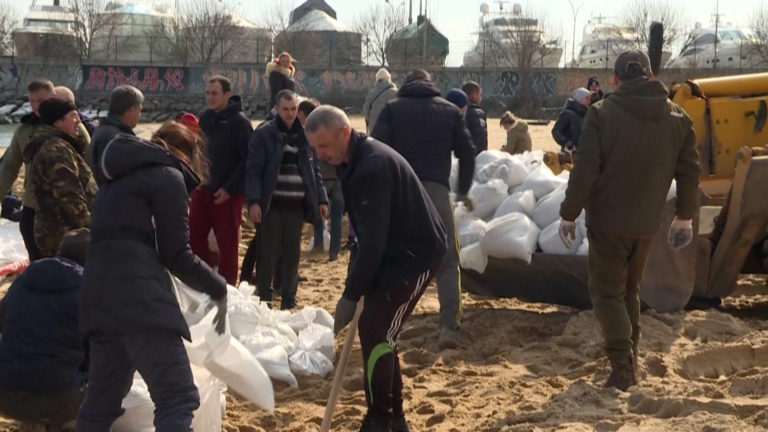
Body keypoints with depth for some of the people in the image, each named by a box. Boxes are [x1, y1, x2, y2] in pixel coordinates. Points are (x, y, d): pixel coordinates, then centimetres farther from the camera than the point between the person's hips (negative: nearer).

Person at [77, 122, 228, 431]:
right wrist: (218, 289, 9)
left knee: (101, 401, 18)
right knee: (178, 400, -14)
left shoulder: (121, 178, 27)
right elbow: (176, 255, -4)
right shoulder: (168, 176, 3)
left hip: (100, 295, 9)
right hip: (138, 295, -9)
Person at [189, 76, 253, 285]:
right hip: (203, 189, 7)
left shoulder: (239, 121, -11)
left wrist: (229, 188, -17)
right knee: (194, 237, 7)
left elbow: (247, 159, -14)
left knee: (227, 244, 1)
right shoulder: (206, 118, 9)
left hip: (228, 194, -6)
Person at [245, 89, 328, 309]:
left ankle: (288, 298, 19)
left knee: (292, 253, 9)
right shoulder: (263, 134, -3)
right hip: (272, 204, -4)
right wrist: (254, 201, -17)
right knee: (268, 252, 1)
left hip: (297, 205, 4)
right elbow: (253, 170, -8)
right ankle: (264, 298, 10)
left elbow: (314, 171, 16)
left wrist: (321, 200, 9)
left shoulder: (305, 135, 11)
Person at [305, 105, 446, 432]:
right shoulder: (357, 160, 6)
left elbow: (373, 239, -27)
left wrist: (351, 294, -22)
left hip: (413, 256, -10)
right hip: (395, 252, 10)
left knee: (375, 335, -11)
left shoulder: (373, 166, -26)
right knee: (377, 333, 11)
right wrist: (356, 278, 12)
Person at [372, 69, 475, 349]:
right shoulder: (450, 110, 14)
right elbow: (467, 153, 11)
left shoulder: (392, 108, 10)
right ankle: (449, 326, -8)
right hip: (436, 189, 0)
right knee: (447, 261, 4)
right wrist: (463, 191, 22)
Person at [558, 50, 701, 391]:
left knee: (608, 291, 3)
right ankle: (628, 360, 26)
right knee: (629, 289, 22)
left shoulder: (602, 113, -12)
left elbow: (584, 170, -15)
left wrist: (569, 214, -7)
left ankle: (623, 366, -11)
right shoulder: (677, 117, 3)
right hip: (647, 223, 5)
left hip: (608, 221, -5)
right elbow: (689, 171, 7)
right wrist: (684, 217, 19)